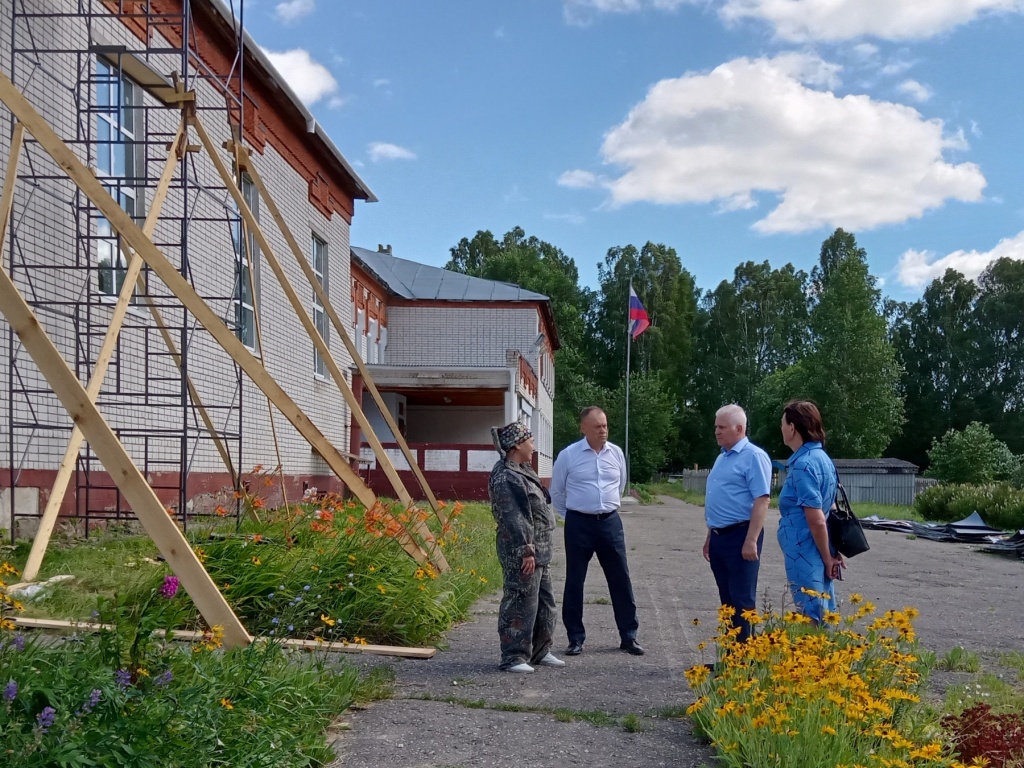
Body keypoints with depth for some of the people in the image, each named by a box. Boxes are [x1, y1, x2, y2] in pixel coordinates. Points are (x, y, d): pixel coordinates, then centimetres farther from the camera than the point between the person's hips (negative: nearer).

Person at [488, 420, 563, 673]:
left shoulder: (521, 471, 15)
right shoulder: (505, 477, -18)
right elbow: (513, 519, -22)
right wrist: (526, 551, -24)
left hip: (539, 551, 11)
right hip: (521, 552, -11)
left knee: (544, 601, 17)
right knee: (521, 604, -5)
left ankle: (540, 651, 29)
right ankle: (513, 657, 4)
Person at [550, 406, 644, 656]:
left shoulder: (616, 453, 3)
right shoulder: (568, 455, -6)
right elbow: (556, 492, 6)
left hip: (610, 522, 3)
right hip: (579, 524, -2)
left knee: (621, 579, 5)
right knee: (574, 582, 5)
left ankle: (628, 636, 16)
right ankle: (575, 638, 16)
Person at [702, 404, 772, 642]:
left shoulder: (753, 456, -12)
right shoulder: (722, 458, 16)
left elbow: (761, 501, -19)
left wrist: (751, 541, -23)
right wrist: (710, 537, 21)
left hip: (740, 536, -9)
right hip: (719, 536, 9)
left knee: (742, 601, -3)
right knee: (727, 600, 14)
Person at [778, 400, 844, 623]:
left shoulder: (803, 465, -18)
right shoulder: (822, 457, 10)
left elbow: (816, 520, -20)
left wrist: (827, 557, -11)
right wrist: (832, 554, 18)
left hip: (805, 556, -9)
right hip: (819, 554, 9)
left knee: (811, 621, -2)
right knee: (824, 617, 14)